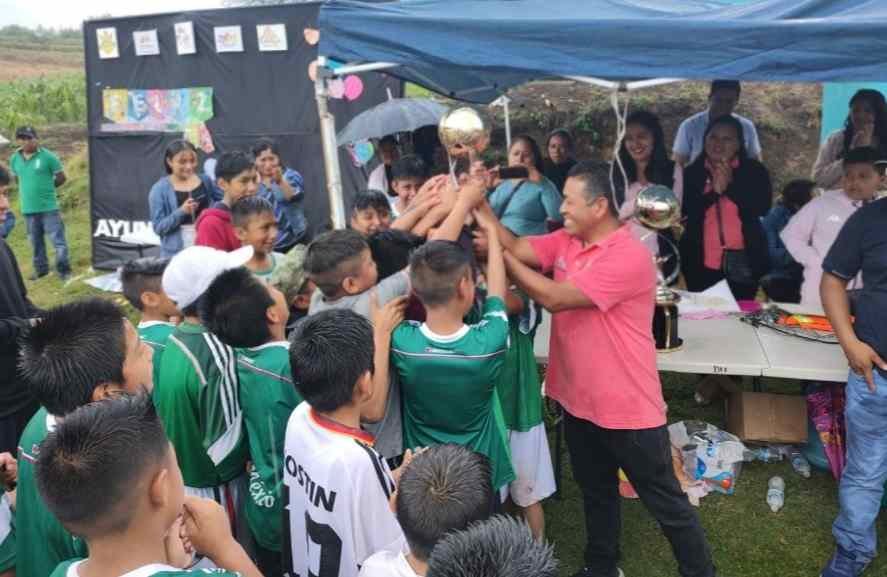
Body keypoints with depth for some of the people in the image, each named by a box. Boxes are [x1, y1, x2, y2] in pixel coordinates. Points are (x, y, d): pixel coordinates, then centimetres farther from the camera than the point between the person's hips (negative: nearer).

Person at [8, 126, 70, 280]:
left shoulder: (48, 156, -10)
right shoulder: (14, 158, 5)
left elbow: (61, 177, -4)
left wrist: (46, 187, 4)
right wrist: (29, 189, 11)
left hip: (48, 207, -5)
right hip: (28, 208, 5)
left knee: (58, 240, -3)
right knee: (36, 242, 16)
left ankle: (64, 270, 6)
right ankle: (41, 269, 30)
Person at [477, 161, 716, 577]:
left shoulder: (629, 257, -24)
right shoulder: (566, 241, 2)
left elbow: (555, 297, -27)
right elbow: (517, 248, -10)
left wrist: (498, 254, -22)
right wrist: (482, 206, -19)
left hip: (627, 408, -8)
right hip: (578, 400, 8)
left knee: (666, 504, 10)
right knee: (596, 493, 26)